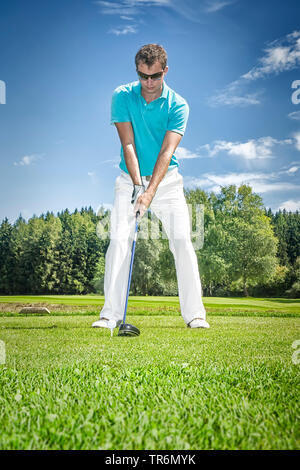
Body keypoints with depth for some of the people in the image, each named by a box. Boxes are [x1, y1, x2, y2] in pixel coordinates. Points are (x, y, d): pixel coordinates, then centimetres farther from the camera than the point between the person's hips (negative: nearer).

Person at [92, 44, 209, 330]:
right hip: (130, 180, 1)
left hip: (167, 180, 0)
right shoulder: (122, 96, -4)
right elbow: (128, 144, -10)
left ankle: (194, 313, 0)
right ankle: (111, 313, -6)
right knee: (119, 241, -12)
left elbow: (166, 152, -17)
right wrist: (137, 185, -21)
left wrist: (150, 191, -28)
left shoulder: (177, 105, -8)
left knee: (182, 241, -9)